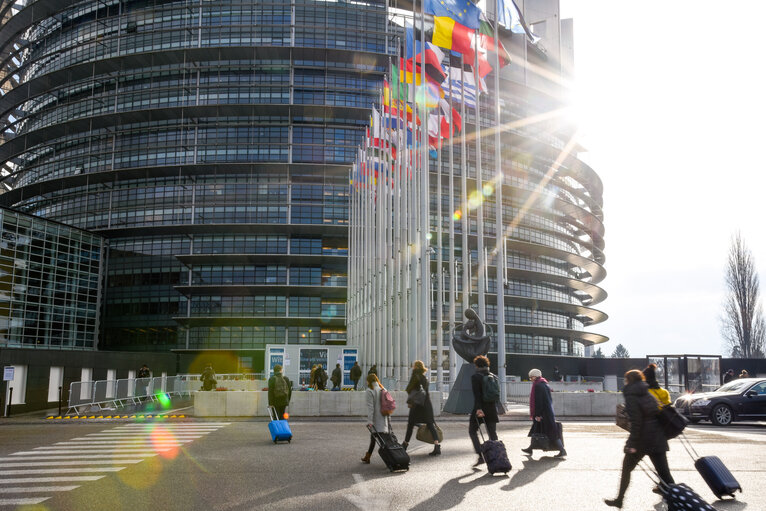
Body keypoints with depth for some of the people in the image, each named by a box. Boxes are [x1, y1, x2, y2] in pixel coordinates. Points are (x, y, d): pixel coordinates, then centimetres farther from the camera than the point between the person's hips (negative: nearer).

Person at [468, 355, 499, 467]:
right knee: (493, 433, 9)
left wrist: (478, 408, -23)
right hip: (492, 408, 5)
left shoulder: (475, 376, -8)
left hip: (480, 408, -5)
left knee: (472, 431, 10)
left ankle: (480, 456, 0)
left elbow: (476, 394, -18)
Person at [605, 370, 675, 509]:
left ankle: (619, 500, 17)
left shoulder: (631, 397, -10)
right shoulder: (648, 394, 12)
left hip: (642, 439, -6)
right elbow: (658, 413, 14)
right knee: (663, 470, 7)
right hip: (657, 439, 6)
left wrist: (632, 443, -19)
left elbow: (635, 421, -19)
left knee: (626, 468, 10)